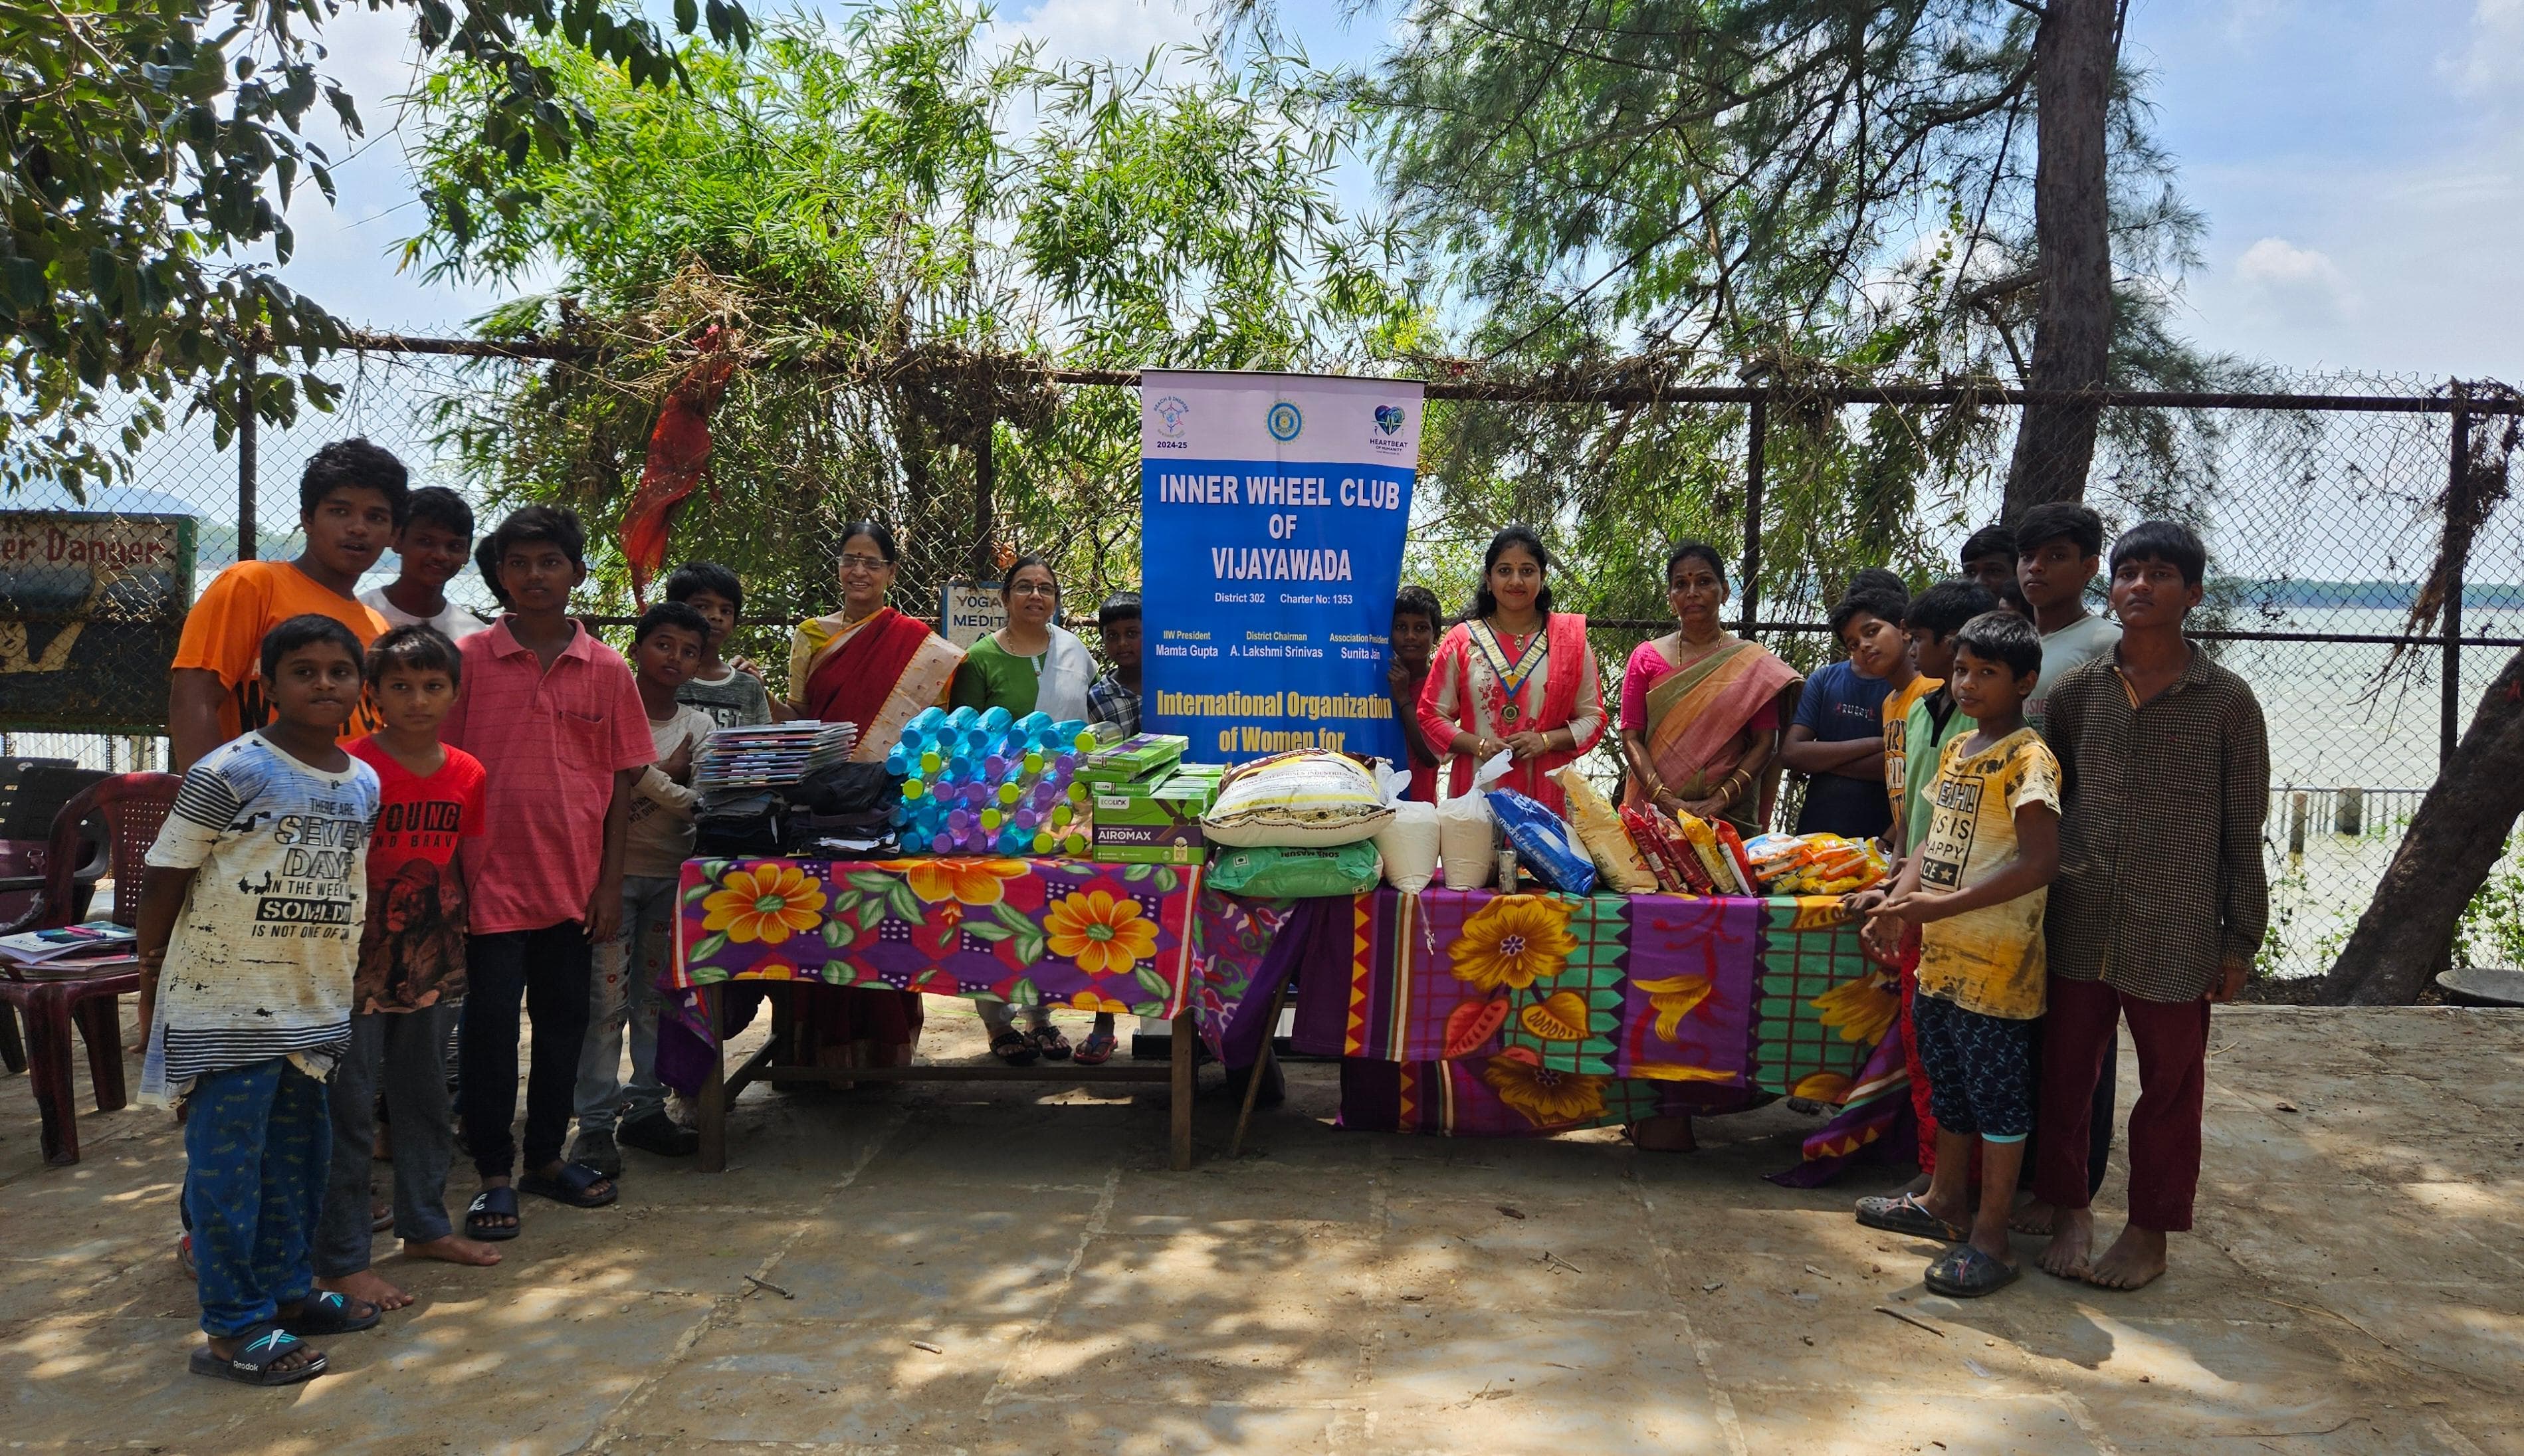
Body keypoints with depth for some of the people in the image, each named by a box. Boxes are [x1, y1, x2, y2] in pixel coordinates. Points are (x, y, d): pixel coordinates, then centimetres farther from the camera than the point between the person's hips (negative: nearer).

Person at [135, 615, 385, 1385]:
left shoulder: (366, 784, 5)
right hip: (225, 1003, -6)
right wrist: (151, 983, -4)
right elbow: (164, 879, -7)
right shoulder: (228, 772, -12)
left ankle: (287, 1289, 29)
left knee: (300, 1153, 15)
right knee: (227, 1162, 0)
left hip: (317, 1003, 6)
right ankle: (235, 1328, 8)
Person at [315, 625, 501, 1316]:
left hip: (432, 961, 6)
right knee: (350, 1109, 1)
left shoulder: (467, 773, 4)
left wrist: (473, 938, 10)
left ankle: (425, 1226, 32)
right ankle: (341, 1260, 10)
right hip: (360, 961, -6)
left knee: (425, 1098, 17)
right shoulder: (353, 766, -13)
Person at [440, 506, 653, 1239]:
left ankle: (546, 1156, 28)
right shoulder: (467, 659, -2)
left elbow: (620, 780, 5)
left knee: (564, 1019, 12)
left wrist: (610, 882, 1)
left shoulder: (607, 671, 3)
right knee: (491, 1022, 1)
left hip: (573, 880, 3)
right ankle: (494, 1173, 15)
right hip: (491, 877, -2)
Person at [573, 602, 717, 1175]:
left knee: (659, 995, 9)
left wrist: (646, 776, -15)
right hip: (613, 869, -4)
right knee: (607, 996, -6)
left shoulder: (699, 725, 10)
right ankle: (595, 1123, -1)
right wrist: (673, 775, -14)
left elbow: (703, 804, -1)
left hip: (672, 873, 4)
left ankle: (646, 1107, 19)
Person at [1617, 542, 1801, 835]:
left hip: (1731, 817, 0)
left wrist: (1718, 802, -14)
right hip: (1655, 812, 1)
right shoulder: (1647, 657, 7)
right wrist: (1666, 800, -15)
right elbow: (1631, 737, 0)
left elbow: (1765, 744, -1)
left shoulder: (1752, 662, 5)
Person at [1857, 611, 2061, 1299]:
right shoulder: (1956, 749, 12)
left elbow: (2041, 861, -24)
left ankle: (1990, 1238, 11)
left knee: (1998, 1093, 2)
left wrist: (1945, 905, -25)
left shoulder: (2028, 759, -15)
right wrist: (1899, 896, 0)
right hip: (1942, 954, 9)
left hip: (1997, 963, -9)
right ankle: (1946, 1203, 36)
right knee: (1948, 1081, 20)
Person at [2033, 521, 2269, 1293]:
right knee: (2066, 1074, 10)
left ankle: (2149, 1231, 26)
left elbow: (2244, 833, 0)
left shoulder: (2227, 701, -3)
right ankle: (2071, 1211, 28)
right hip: (2079, 926, 2)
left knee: (2170, 1088, 10)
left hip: (2176, 937, -2)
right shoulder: (2077, 691, 3)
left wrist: (2241, 939, 0)